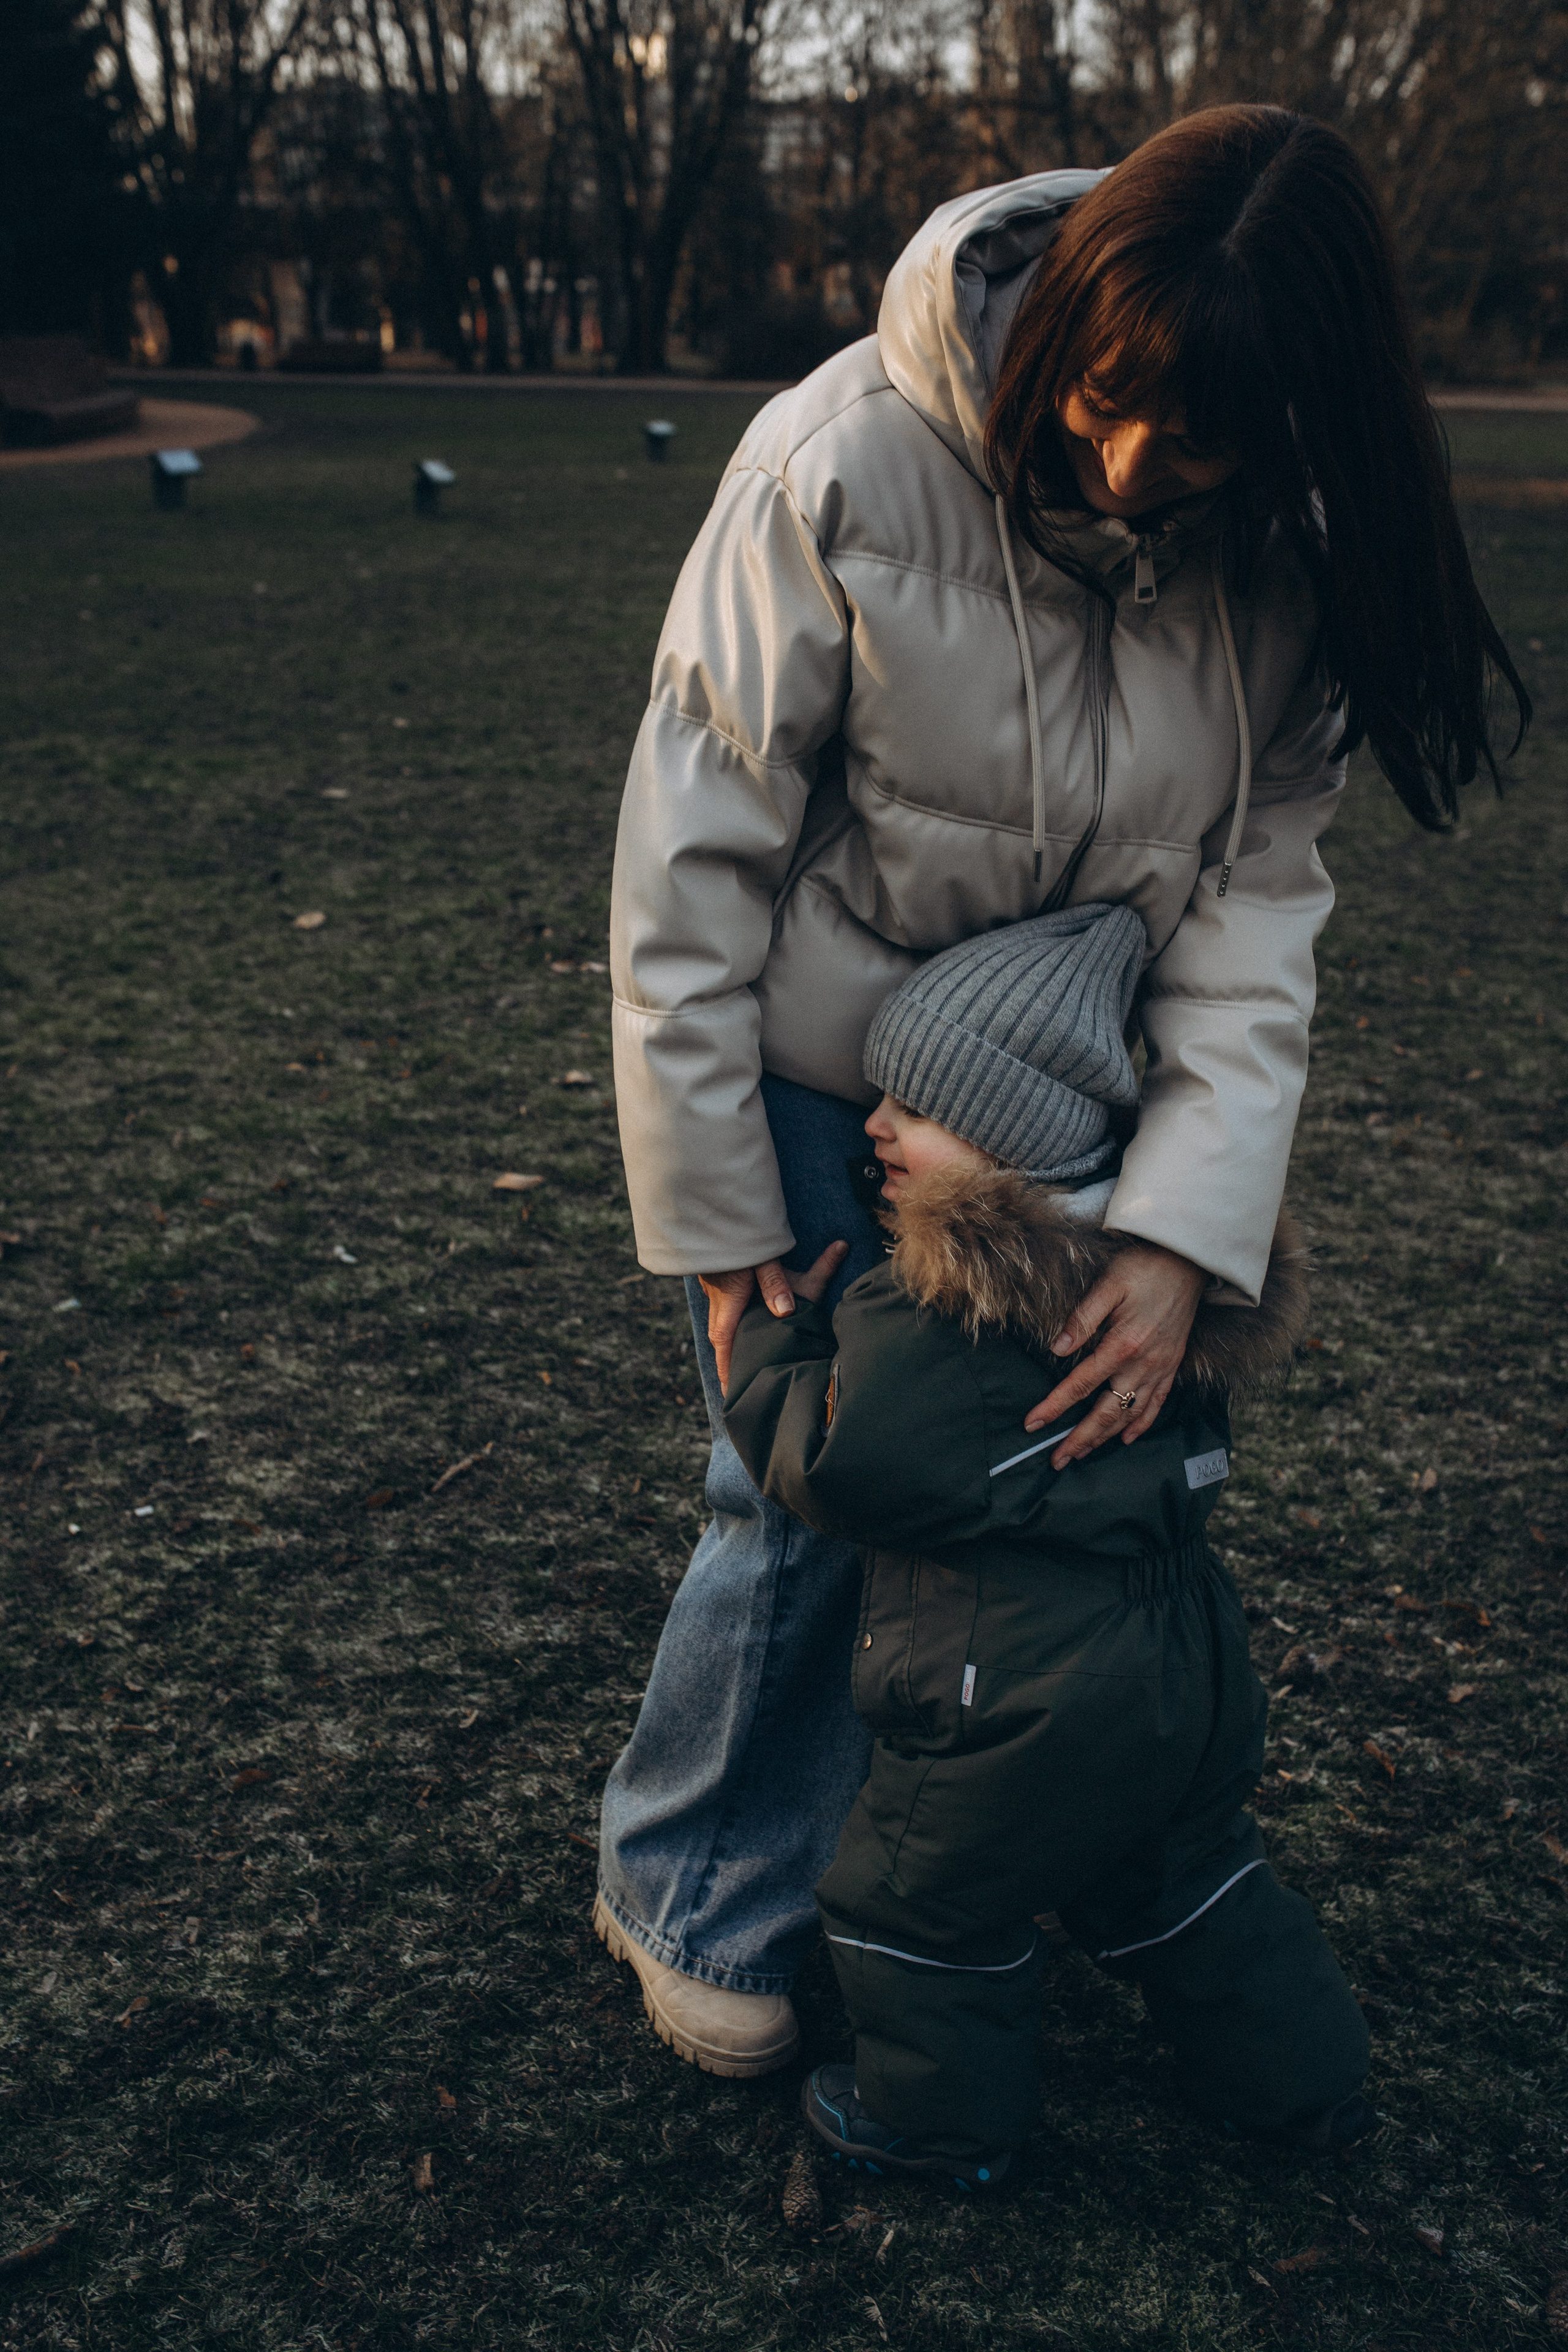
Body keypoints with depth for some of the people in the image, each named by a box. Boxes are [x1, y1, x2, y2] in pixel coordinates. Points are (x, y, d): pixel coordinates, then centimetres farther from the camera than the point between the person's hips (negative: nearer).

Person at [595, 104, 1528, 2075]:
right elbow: (693, 856, -20)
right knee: (808, 1504, 2)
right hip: (815, 1089, -4)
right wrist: (718, 1217, -16)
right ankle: (685, 1892, 28)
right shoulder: (849, 469, -25)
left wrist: (1185, 1234, -27)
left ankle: (860, 1859, 33)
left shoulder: (1284, 562, -13)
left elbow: (1256, 896, -14)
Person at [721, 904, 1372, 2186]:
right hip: (1192, 1663, 8)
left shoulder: (929, 1322, -24)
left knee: (922, 1901, 17)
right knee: (1180, 1877, 30)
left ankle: (943, 2119, 37)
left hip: (1027, 1709, -8)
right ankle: (1302, 2082, 44)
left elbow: (827, 1465, -16)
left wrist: (768, 1333, -2)